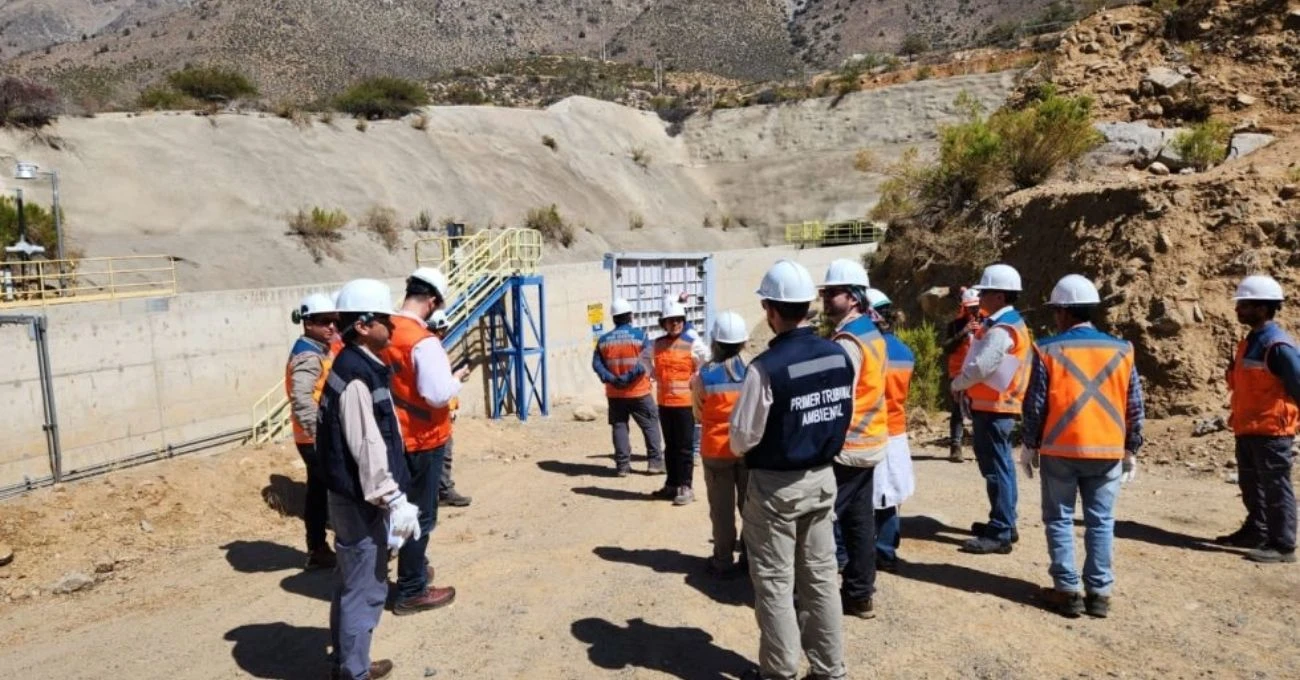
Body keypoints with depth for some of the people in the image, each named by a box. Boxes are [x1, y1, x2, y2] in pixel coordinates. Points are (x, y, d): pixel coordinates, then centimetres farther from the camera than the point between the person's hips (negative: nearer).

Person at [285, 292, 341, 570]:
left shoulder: (322, 352, 14)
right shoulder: (308, 357, -18)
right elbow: (302, 400, -30)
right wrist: (320, 433, -33)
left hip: (321, 437, 10)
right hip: (317, 439, -10)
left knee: (320, 493, 14)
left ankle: (317, 550, 23)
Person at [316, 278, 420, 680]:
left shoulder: (361, 367, 10)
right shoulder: (355, 376, -21)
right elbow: (367, 449, -24)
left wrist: (391, 497, 21)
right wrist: (395, 501, -21)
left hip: (358, 498, 10)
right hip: (361, 501, -10)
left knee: (354, 584, 21)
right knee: (365, 589, 1)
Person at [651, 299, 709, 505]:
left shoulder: (693, 344, -10)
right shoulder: (657, 344, 4)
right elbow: (646, 359, 23)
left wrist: (694, 382, -7)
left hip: (685, 402, -5)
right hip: (664, 402, 5)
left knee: (685, 447, 2)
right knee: (670, 446, 15)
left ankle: (685, 487, 9)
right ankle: (672, 484, 25)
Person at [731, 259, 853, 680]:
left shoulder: (767, 367, -23)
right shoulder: (840, 357, -3)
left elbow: (742, 438, -16)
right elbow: (844, 417, 8)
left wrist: (739, 445, 6)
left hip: (775, 486, -6)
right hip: (822, 478, 6)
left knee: (775, 583, 9)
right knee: (821, 577, 16)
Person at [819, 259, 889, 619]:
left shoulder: (847, 341, -20)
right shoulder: (872, 333, 10)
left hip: (844, 446, -9)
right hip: (868, 441, 9)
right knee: (859, 519, 15)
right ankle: (860, 593, 24)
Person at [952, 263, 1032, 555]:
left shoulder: (1002, 329, -18)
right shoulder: (1007, 323, 16)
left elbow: (981, 367, -23)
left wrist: (957, 384, -6)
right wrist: (967, 385, 7)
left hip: (994, 407, -11)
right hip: (997, 405, 11)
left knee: (996, 468, -7)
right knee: (998, 466, 17)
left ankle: (999, 534, -2)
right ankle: (1003, 524, 27)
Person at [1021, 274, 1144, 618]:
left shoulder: (1048, 350, -6)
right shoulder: (1121, 350, 3)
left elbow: (1035, 405, -6)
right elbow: (1134, 406, 6)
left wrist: (1029, 446, 4)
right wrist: (1131, 450, 14)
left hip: (1060, 450, -3)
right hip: (1107, 451, 3)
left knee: (1059, 519, 8)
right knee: (1101, 522, 10)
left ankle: (1067, 591, 9)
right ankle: (1099, 593, 13)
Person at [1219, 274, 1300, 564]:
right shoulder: (1249, 341, 11)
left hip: (1271, 431, -9)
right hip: (1246, 429, 9)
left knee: (1275, 488, 0)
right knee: (1250, 485, 19)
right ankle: (1256, 531, 33)